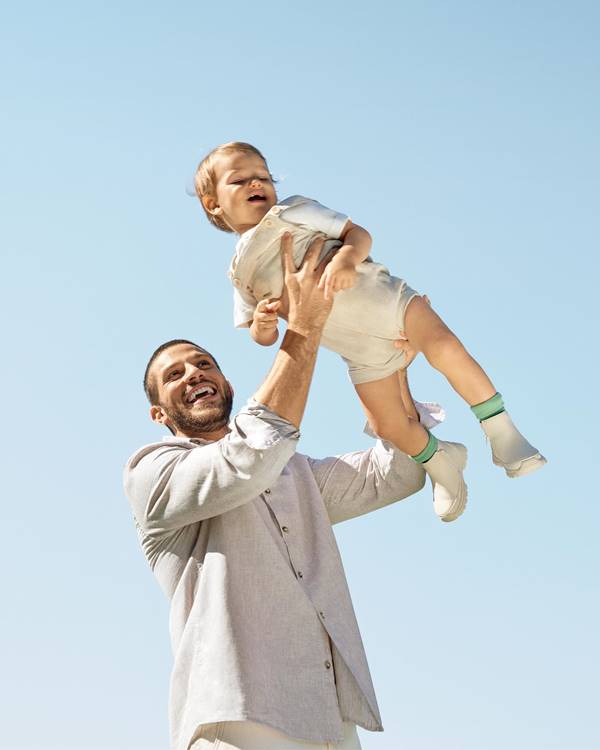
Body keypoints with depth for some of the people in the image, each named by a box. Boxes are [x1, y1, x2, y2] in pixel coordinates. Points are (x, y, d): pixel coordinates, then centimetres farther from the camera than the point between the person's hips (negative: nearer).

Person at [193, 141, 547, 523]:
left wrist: (346, 258, -28)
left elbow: (358, 233, -5)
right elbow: (263, 337, 11)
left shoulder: (294, 210, 3)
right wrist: (262, 324, -14)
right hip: (364, 353, 3)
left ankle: (501, 430, -10)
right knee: (388, 424, -3)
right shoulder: (241, 272, 9)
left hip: (386, 300, -3)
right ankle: (441, 464, 26)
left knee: (445, 346, -24)